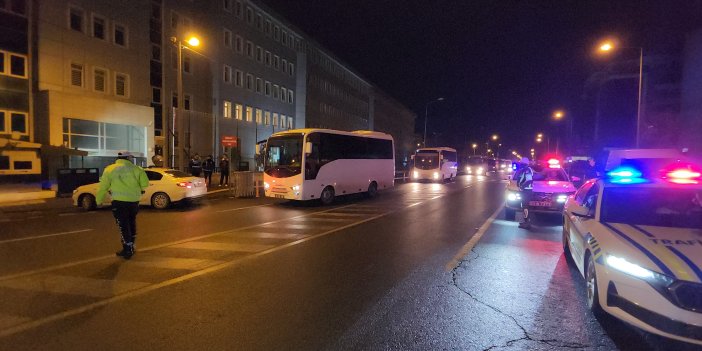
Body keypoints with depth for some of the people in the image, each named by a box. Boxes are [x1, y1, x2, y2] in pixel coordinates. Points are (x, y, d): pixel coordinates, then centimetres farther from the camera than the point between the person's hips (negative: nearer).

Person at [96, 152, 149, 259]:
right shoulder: (135, 168, 4)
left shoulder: (109, 169, 3)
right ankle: (130, 247, 28)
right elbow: (145, 183, -4)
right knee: (131, 224, 19)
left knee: (123, 226, 3)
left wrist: (98, 200, 15)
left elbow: (103, 187, 4)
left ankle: (128, 250, 2)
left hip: (119, 201, -2)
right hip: (134, 200, 2)